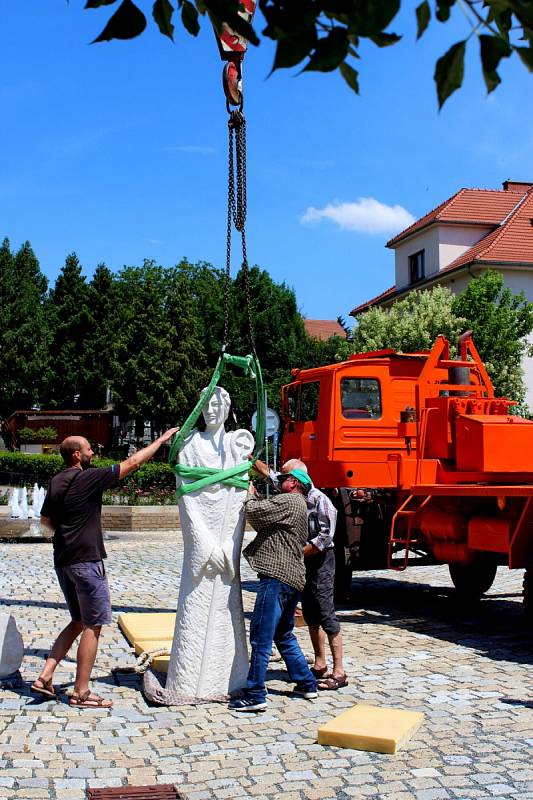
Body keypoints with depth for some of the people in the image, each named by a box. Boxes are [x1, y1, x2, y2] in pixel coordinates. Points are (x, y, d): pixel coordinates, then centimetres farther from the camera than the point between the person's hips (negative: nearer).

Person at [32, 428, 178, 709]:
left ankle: (45, 677, 14)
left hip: (62, 560, 9)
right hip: (86, 561, -8)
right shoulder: (88, 478, -14)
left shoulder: (55, 482, 9)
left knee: (78, 622, 19)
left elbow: (45, 519, 22)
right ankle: (81, 693, 6)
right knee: (93, 626, 1)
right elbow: (132, 463, -11)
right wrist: (161, 440, -2)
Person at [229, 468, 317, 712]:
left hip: (277, 577, -11)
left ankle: (255, 695, -4)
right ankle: (306, 684, 26)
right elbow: (264, 522, 24)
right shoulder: (300, 506, 24)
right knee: (284, 636, 21)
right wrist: (255, 496, 15)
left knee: (261, 638, -7)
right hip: (293, 579, 11)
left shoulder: (288, 501, -8)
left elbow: (254, 512, -15)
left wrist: (249, 494, 3)